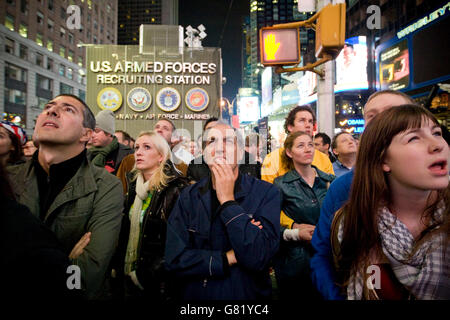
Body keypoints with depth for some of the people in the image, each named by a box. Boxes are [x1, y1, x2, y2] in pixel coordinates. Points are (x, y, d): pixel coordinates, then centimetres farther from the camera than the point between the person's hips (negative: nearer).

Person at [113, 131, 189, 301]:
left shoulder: (176, 189, -17)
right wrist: (118, 265, 6)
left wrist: (147, 274, -18)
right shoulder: (133, 186, 6)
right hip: (129, 275, 6)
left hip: (157, 282, -6)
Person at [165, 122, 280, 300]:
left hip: (247, 294, -1)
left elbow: (258, 258, -21)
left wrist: (227, 200, -20)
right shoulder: (189, 197, -3)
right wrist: (229, 259, -16)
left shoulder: (266, 193, -11)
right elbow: (174, 259, -10)